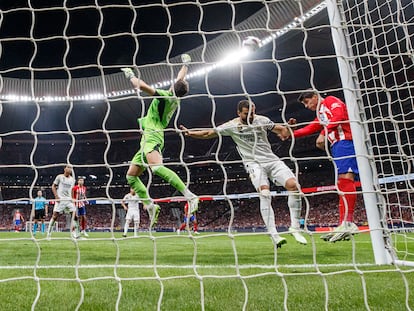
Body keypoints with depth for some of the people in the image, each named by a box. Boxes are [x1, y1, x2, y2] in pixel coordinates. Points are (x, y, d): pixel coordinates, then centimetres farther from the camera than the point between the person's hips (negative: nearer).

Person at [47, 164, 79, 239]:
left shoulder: (72, 179, 13)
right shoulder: (59, 177, 1)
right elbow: (53, 186, 3)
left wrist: (72, 198, 11)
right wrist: (56, 196, -9)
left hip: (69, 199, 4)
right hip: (60, 199, -4)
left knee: (75, 215, -6)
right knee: (55, 215, -7)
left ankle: (74, 233, 1)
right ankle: (49, 232, 7)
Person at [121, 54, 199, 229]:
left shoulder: (165, 95, -9)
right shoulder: (176, 99, 14)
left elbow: (142, 86, -14)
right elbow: (181, 79, 31)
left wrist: (130, 75, 6)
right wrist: (185, 64, 46)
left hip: (152, 136, -10)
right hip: (148, 139, 10)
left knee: (157, 167, -33)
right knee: (131, 175, 9)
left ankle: (190, 196, -39)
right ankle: (150, 206, 5)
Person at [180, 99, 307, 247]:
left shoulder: (262, 120, 4)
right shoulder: (232, 126, -1)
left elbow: (280, 130, 10)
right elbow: (208, 134, 4)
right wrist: (190, 133, -7)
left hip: (271, 159, 3)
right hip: (254, 163, -3)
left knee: (293, 185, -15)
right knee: (265, 193, -26)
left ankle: (294, 227, -2)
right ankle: (273, 235, -22)